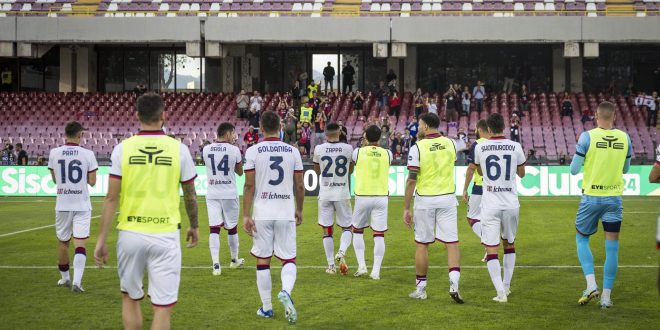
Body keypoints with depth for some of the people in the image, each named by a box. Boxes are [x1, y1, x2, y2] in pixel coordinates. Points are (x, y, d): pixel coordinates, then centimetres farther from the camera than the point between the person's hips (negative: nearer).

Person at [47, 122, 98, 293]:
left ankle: (64, 278, 30)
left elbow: (54, 179, 11)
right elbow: (92, 182, -4)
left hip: (63, 205, 2)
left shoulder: (54, 153, -2)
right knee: (80, 243, -3)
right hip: (82, 205, -2)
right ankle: (77, 281, -16)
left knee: (63, 242, 17)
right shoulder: (88, 154, -8)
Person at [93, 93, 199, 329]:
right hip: (165, 236, -1)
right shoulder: (179, 149, -2)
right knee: (163, 307, 2)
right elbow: (190, 196, 7)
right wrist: (194, 226, 24)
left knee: (130, 298, 21)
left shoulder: (123, 148, -3)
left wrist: (101, 239, 1)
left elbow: (111, 198, -5)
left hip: (130, 233, 1)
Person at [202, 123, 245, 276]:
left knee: (214, 228, -2)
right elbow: (240, 172, 6)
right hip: (229, 194, -1)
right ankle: (234, 260, 30)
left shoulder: (206, 149, -2)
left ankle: (215, 263, -13)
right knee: (232, 228, 14)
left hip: (212, 194, 1)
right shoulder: (234, 150, -9)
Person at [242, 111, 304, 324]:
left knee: (263, 260, 9)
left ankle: (266, 308, 15)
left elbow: (249, 186, -6)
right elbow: (299, 186, 6)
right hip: (286, 212, 1)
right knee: (289, 259, 9)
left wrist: (246, 215, -3)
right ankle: (286, 292, -19)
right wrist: (299, 210, 19)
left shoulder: (253, 152, -4)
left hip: (262, 213, -1)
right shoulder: (292, 152, 2)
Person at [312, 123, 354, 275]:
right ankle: (341, 252, -17)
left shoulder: (319, 149, -6)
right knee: (346, 227, 11)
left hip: (325, 194, 0)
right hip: (342, 194, 0)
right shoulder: (348, 149, -5)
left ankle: (331, 265, 6)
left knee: (327, 230, 8)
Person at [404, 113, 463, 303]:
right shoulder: (450, 144, 2)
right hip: (447, 198, 2)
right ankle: (454, 284, -14)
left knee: (422, 245, 8)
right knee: (452, 243, 1)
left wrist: (406, 208, -7)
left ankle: (420, 289, 15)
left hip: (424, 200, -2)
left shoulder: (417, 147, -10)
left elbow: (411, 180, -13)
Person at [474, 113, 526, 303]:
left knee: (491, 250, -1)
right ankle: (506, 286, 28)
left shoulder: (480, 148, -3)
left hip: (490, 205, -2)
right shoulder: (515, 147, -3)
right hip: (511, 204, 2)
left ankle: (500, 292, -12)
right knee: (509, 244, 21)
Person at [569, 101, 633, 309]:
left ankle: (591, 284, -2)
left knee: (582, 239, 15)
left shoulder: (588, 137, -10)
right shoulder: (624, 138, 0)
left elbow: (574, 170, -6)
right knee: (612, 246, 5)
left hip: (591, 197, -2)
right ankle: (606, 296, 6)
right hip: (615, 198, 2)